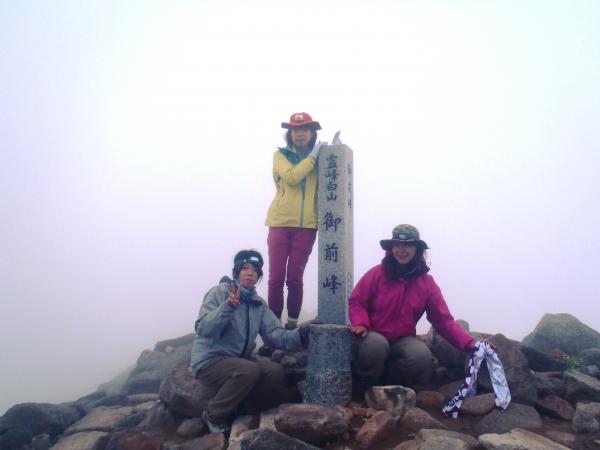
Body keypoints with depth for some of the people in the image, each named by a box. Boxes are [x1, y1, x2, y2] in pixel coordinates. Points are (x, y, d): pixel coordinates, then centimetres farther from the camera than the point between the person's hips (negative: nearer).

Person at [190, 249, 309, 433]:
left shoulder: (259, 304, 6)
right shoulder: (220, 292, -11)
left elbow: (275, 334, -6)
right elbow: (202, 329, -22)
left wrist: (299, 335, -25)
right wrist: (228, 307, -36)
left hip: (238, 360, 6)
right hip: (209, 360, -6)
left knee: (275, 372, -17)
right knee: (249, 370, -31)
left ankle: (237, 405, 5)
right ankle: (214, 415, -7)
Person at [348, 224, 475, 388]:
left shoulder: (426, 282, 0)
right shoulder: (377, 273, -7)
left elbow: (443, 320, -1)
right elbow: (356, 302, -2)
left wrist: (469, 343, -13)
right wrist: (361, 324, -23)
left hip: (402, 340, 2)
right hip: (373, 336, -2)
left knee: (422, 356, -30)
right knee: (376, 344, -38)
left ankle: (387, 383, 1)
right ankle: (365, 386, -4)